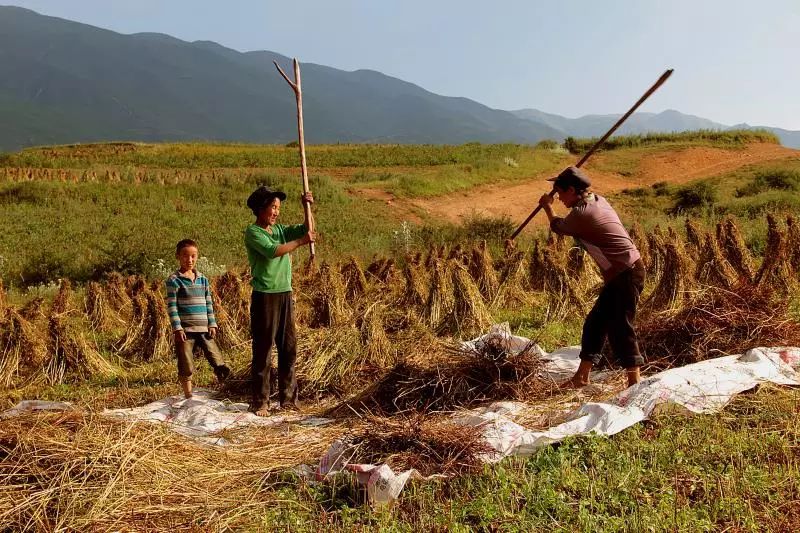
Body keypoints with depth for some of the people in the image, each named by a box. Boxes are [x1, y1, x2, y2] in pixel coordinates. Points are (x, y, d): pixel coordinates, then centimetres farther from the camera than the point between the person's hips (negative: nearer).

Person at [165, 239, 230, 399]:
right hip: (185, 330, -4)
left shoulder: (203, 279, 12)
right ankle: (189, 396, 15)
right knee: (186, 368, 2)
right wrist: (177, 328, -13)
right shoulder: (174, 280, -4)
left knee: (220, 364, 1)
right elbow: (171, 306, -7)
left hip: (204, 329, 4)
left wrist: (212, 324, 8)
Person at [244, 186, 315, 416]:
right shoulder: (252, 232, -7)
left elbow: (308, 229, 8)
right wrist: (301, 241, -16)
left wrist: (307, 206, -4)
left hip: (285, 295, 7)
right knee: (263, 351, -1)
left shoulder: (280, 229, 14)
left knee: (289, 348, 10)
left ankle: (288, 398, 19)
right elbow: (273, 251, -22)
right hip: (265, 296, -7)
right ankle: (260, 402, 7)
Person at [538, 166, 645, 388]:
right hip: (621, 274, 10)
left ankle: (635, 382, -3)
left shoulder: (580, 213, -16)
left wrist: (547, 207, 24)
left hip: (626, 274, -10)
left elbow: (557, 227, 6)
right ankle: (582, 376, 23)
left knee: (620, 328, -8)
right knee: (595, 321, 14)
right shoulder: (598, 199, 9)